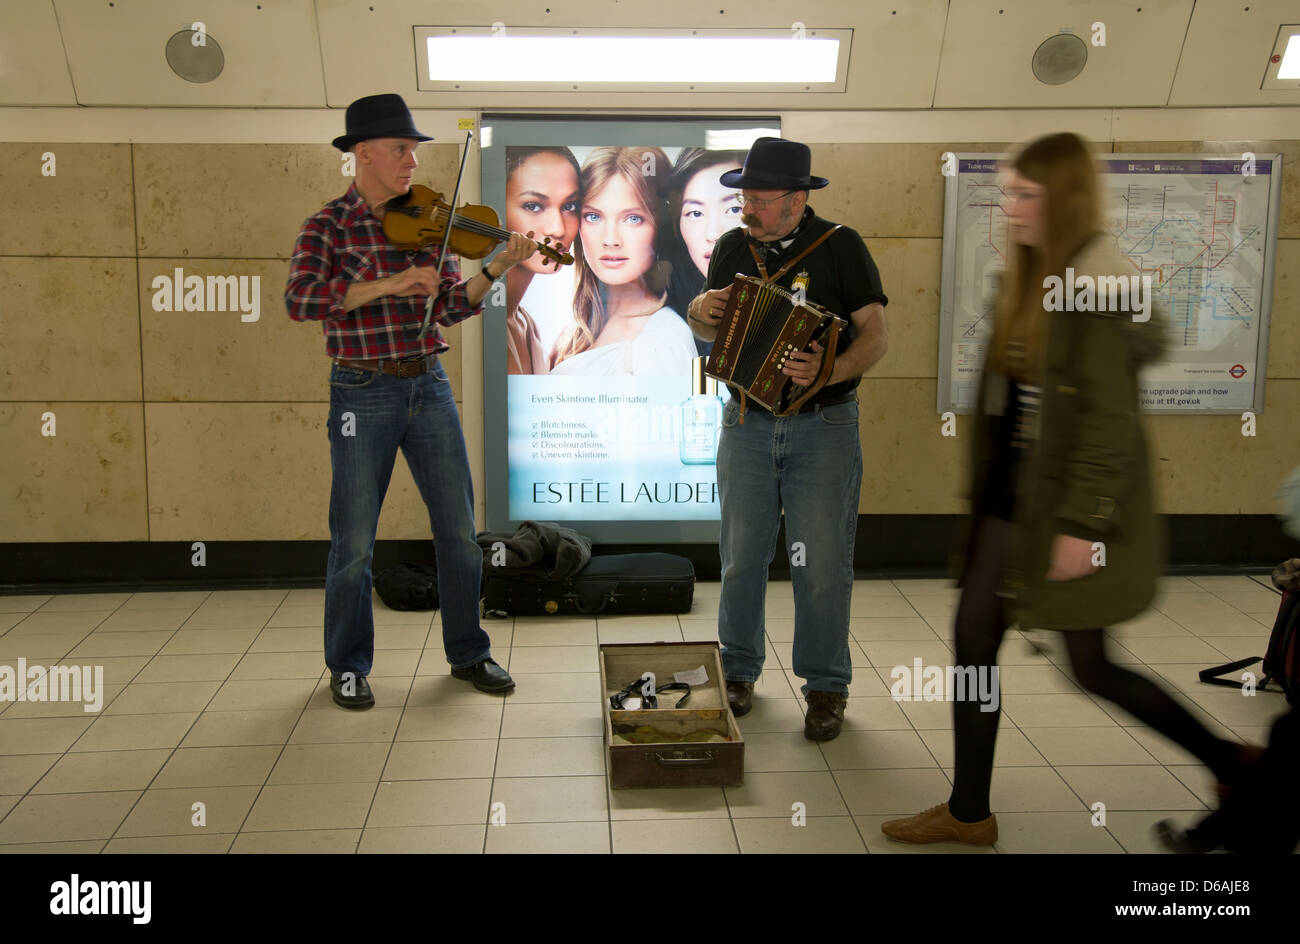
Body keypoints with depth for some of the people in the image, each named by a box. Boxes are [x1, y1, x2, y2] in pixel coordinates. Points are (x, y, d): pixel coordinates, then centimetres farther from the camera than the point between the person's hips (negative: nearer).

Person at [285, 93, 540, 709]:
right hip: (363, 393, -4)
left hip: (429, 386, 4)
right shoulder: (328, 227, -3)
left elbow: (450, 307, 3)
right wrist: (387, 284, -26)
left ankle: (468, 652, 24)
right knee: (354, 541, 4)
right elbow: (300, 300, -19)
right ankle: (348, 666, 21)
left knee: (460, 529, 7)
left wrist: (496, 269, -13)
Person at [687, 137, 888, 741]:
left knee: (821, 560, 0)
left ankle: (825, 686, 15)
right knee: (741, 554, 8)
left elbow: (876, 335, -10)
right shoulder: (734, 247, 7)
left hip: (823, 426, -3)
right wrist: (701, 312, -8)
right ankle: (739, 670, 25)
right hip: (746, 424, 4)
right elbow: (710, 331, 16)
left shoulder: (840, 246, -6)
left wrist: (831, 370, -30)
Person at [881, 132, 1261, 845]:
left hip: (1068, 509, -9)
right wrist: (987, 491, 15)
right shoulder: (1029, 280, 9)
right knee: (973, 638, 9)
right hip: (1011, 501, 9)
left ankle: (1231, 766, 27)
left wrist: (1083, 526, -21)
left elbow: (1111, 420, -20)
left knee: (1091, 668, 4)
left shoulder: (1095, 290, -18)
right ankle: (968, 811, 22)